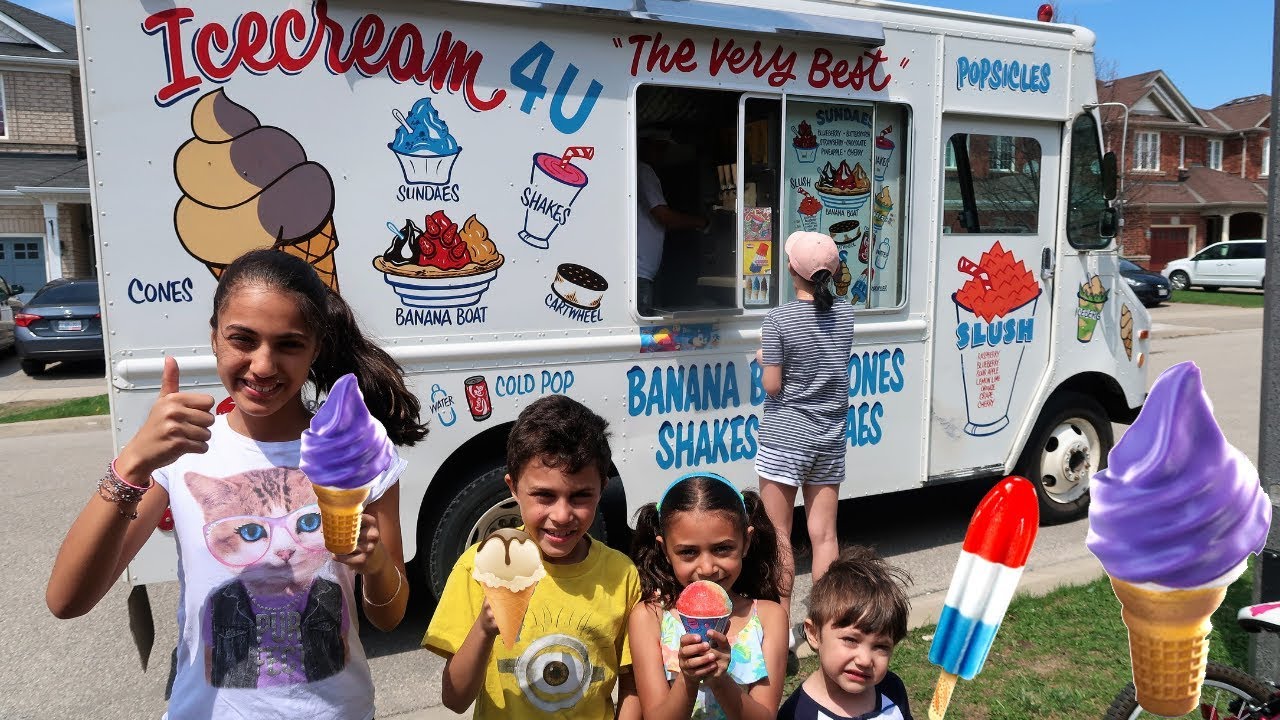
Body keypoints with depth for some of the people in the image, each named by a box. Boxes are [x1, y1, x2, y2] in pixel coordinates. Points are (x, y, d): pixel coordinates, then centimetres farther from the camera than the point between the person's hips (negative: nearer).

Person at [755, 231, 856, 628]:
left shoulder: (779, 319, -13)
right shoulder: (844, 315, 2)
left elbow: (772, 386, -14)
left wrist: (762, 359, 5)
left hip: (785, 438, -5)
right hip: (830, 437, 5)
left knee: (779, 536, 5)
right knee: (824, 535, 10)